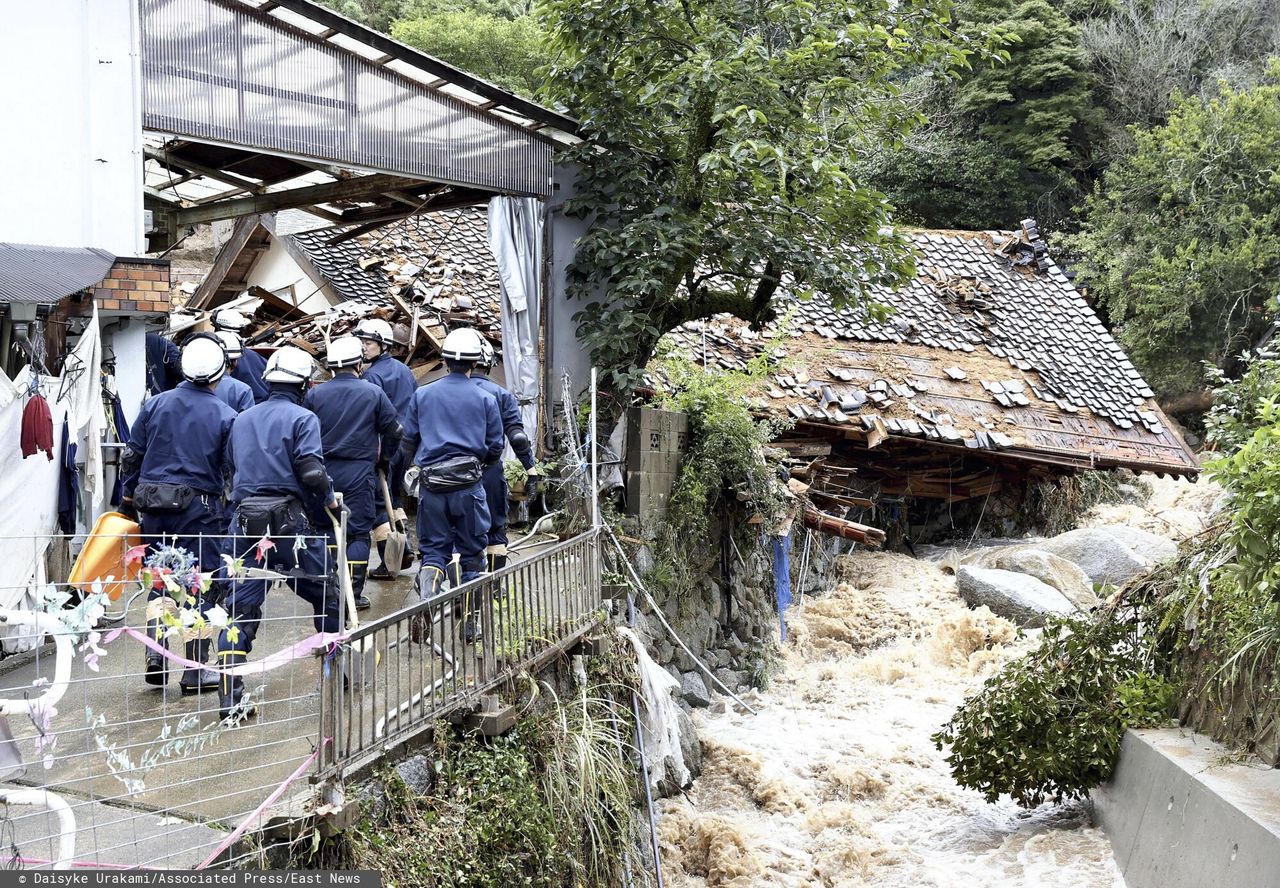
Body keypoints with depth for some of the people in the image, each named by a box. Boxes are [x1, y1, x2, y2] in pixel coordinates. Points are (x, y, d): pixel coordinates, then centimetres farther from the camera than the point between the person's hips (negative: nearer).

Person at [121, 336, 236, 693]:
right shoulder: (225, 415, -4)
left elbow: (132, 456, 9)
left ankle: (155, 654, 4)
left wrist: (128, 500, 18)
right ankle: (195, 671, 7)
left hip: (153, 505, 3)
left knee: (159, 579, 18)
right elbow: (234, 471, -2)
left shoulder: (155, 404, 4)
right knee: (201, 586, 4)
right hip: (199, 507, -3)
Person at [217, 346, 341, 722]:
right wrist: (329, 499, 3)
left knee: (240, 606, 3)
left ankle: (230, 698, -4)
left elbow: (232, 463, 18)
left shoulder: (242, 420, 16)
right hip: (291, 518, -5)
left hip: (246, 518, 5)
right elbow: (312, 471, -13)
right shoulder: (302, 418, -3)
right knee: (325, 594, 14)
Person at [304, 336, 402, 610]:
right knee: (358, 533, 3)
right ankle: (353, 594, -2)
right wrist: (384, 457, 17)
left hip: (323, 472, 3)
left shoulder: (314, 395, 1)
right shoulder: (374, 393, -4)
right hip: (360, 472, -2)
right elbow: (394, 430, 1)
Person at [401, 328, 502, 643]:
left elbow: (408, 440, 8)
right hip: (469, 486, -1)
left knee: (433, 549, 12)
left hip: (431, 486, 1)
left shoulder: (422, 395, 4)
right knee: (471, 553, 10)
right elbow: (496, 447, 4)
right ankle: (468, 624, 14)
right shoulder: (485, 399, 1)